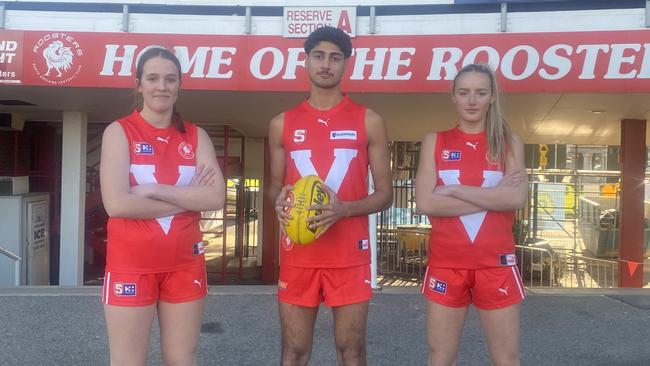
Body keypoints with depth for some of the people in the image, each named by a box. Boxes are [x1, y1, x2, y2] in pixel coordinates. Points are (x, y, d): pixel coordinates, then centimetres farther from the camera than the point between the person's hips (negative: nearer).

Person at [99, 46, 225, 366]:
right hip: (131, 263, -3)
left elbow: (216, 197, -7)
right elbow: (116, 203, -16)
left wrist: (154, 190, -15)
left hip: (185, 263, 3)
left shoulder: (196, 136, 6)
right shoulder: (119, 132, -3)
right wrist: (186, 199, -11)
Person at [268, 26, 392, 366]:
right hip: (297, 254, 2)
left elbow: (385, 193, 2)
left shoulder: (369, 121, 2)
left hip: (349, 254, -1)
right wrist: (279, 201, -9)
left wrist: (344, 209, -17)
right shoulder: (282, 124, 8)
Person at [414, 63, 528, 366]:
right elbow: (425, 202, -9)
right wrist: (493, 196, -11)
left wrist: (453, 190, -11)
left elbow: (517, 198, -11)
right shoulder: (435, 142, 4)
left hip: (496, 262, 0)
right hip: (445, 262, 0)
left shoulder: (509, 142, 6)